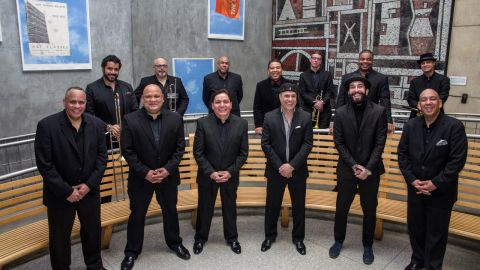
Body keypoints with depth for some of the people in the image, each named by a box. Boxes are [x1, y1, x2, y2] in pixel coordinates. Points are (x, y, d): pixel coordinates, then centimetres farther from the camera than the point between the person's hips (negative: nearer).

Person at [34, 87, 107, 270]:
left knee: (93, 231, 19)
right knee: (60, 236, 12)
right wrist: (66, 191, -15)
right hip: (60, 194, -3)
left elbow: (102, 157, 0)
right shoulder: (47, 125, -14)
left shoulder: (97, 125, -3)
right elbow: (44, 164, -15)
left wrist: (89, 184, -10)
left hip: (89, 190, 3)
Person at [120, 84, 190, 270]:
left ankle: (174, 242, 41)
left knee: (170, 211, 19)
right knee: (137, 215, 12)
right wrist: (144, 172, -17)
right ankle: (132, 251, 32)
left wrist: (168, 169, -15)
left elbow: (180, 148, -4)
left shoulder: (175, 119, -5)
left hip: (168, 176, 2)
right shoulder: (130, 120, -11)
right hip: (140, 177, -2)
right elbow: (127, 150, -11)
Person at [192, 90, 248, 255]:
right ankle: (200, 238, 38)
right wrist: (211, 172, -16)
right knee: (204, 208, 16)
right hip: (207, 175, -1)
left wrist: (230, 172, -13)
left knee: (230, 208, 18)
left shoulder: (241, 124, -8)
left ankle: (232, 238, 40)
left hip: (230, 176, 1)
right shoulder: (203, 123, -11)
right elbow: (198, 152, -10)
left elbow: (243, 153, -5)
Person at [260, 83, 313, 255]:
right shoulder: (270, 117, -4)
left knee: (298, 205, 12)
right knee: (272, 204, 12)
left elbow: (307, 144, -7)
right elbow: (265, 144, -6)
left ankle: (298, 238, 32)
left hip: (298, 170, 0)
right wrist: (279, 166, -13)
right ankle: (270, 235, 32)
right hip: (275, 170, 0)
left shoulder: (305, 117, -3)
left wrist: (292, 165, -16)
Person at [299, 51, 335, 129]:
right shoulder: (303, 75, 12)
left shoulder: (327, 75, 14)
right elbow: (302, 93, 2)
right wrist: (314, 102, -12)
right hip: (308, 110, 0)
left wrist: (322, 102, -13)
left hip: (324, 110, 0)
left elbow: (330, 91, 5)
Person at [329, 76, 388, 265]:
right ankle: (338, 241, 33)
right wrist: (354, 166, -12)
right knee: (341, 207, 12)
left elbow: (380, 143, -8)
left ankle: (367, 245, 31)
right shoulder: (341, 113, -4)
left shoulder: (379, 111, -7)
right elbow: (339, 143, -4)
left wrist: (368, 168, -14)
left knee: (369, 210, 11)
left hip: (371, 170, -1)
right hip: (346, 169, 1)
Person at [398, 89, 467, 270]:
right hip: (415, 188, 4)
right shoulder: (411, 126, -1)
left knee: (436, 232, 9)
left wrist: (435, 183, -16)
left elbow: (458, 160, -15)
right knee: (415, 227, 17)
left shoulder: (454, 126, -14)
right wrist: (412, 180, -9)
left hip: (441, 191, -4)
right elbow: (402, 154, 1)